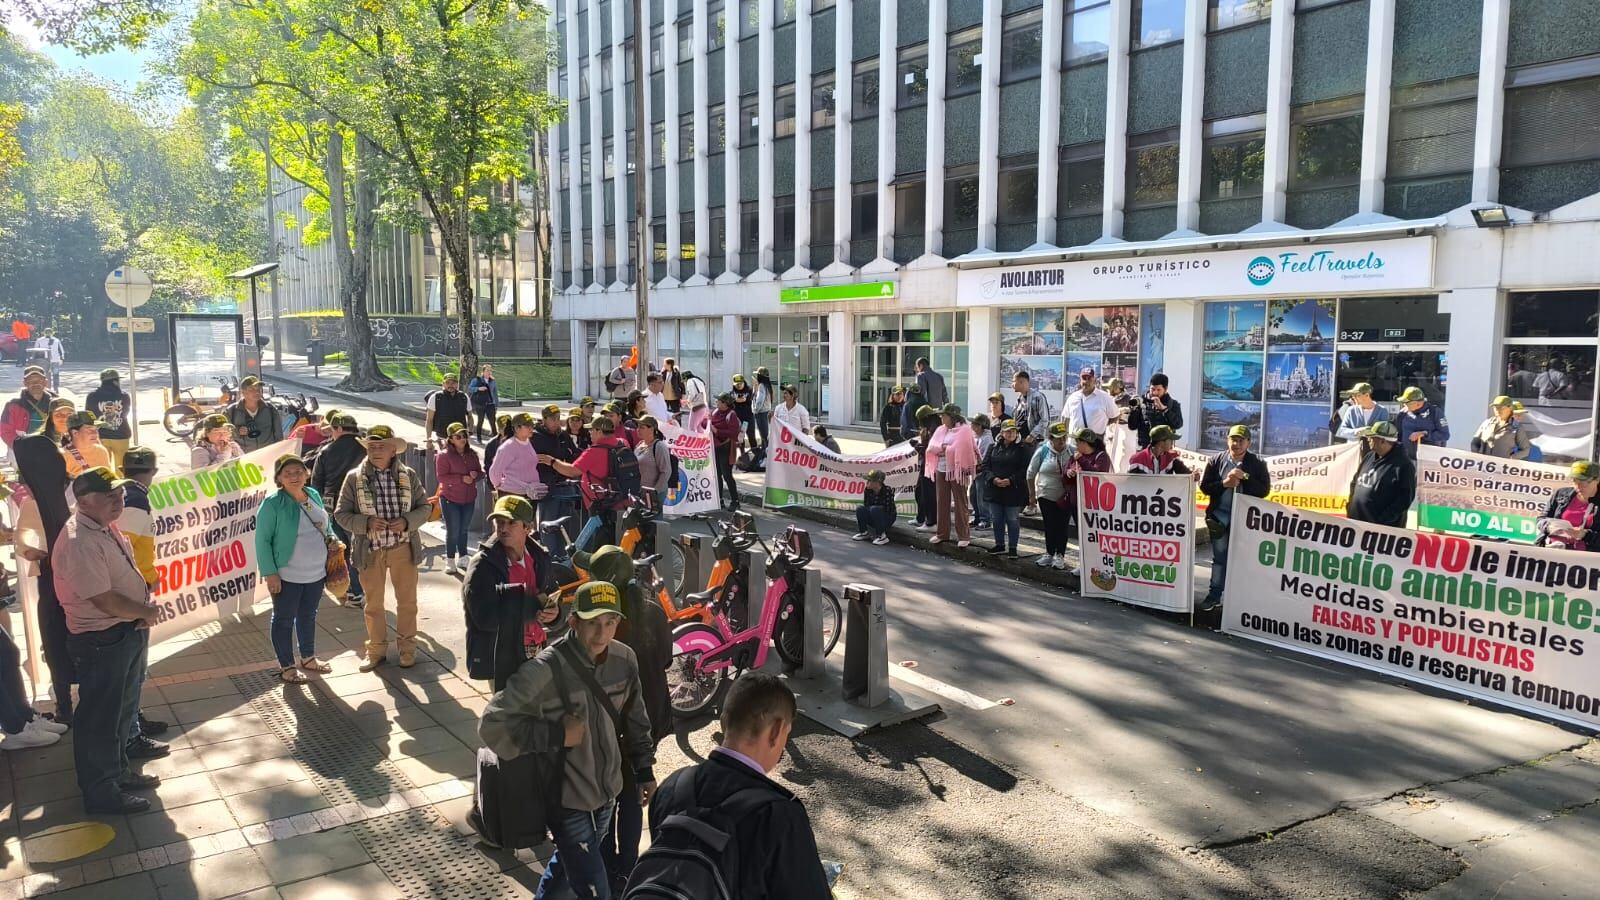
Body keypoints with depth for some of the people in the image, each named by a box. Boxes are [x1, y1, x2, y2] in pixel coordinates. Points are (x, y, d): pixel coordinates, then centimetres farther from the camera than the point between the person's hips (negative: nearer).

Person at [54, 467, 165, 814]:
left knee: (123, 709, 23)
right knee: (100, 718, 6)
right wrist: (148, 612, -12)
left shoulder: (106, 527, 4)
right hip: (101, 641, -10)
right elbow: (105, 601, -27)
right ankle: (100, 793, 20)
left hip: (129, 632, 10)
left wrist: (145, 608, 0)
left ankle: (117, 772, 40)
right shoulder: (79, 542, -26)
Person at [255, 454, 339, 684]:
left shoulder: (314, 495, 3)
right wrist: (270, 573, -18)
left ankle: (308, 658, 37)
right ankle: (287, 666, 20)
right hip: (287, 576, -6)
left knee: (308, 616, 21)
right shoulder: (272, 503, -16)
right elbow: (262, 540, -15)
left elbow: (325, 525, 19)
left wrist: (332, 539, 3)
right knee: (284, 620, 8)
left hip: (316, 573, 6)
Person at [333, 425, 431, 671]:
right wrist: (366, 523, -20)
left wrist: (406, 521, -15)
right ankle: (376, 648, 27)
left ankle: (407, 646, 25)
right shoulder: (354, 478, -4)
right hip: (370, 550, 0)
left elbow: (424, 507, 4)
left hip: (403, 547, 0)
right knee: (373, 603, 12)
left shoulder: (408, 476, -1)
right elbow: (341, 514, -3)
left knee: (407, 600, 9)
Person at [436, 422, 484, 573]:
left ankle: (462, 558, 27)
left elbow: (480, 472, 13)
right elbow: (441, 477, -16)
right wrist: (461, 479, -23)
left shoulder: (472, 454, 6)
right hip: (450, 499, -5)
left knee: (464, 530, 15)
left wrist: (475, 475, -12)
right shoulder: (444, 455, -10)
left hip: (469, 499, 5)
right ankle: (450, 561, 10)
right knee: (452, 531, -2)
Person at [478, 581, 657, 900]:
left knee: (568, 865, 29)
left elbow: (635, 719, 8)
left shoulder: (625, 659, -8)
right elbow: (492, 724, -25)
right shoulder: (545, 670, -26)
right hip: (568, 800, -6)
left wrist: (644, 770, 11)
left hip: (607, 793, 6)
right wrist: (557, 736, -26)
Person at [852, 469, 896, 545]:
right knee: (860, 509, -21)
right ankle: (864, 532, -3)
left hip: (887, 518, -5)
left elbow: (888, 510, -21)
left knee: (874, 509, -34)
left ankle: (882, 536, -27)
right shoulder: (867, 490, -6)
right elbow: (866, 506, -2)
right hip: (873, 519, 5)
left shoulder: (887, 490, -21)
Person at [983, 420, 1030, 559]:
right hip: (995, 490, 4)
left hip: (1014, 491, -4)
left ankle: (1012, 547, 12)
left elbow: (1025, 469, -11)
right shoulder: (994, 447, 8)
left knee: (1013, 520, 2)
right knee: (996, 520, 12)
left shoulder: (1023, 449, -4)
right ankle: (999, 545, 26)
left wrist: (1011, 480, -20)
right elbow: (985, 465, 4)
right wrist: (993, 478, -13)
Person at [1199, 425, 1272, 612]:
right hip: (1220, 515, 2)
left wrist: (1245, 477, -18)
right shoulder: (1216, 460, 2)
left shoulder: (1257, 463, -2)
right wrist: (1224, 483, -15)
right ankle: (1215, 595, 18)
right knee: (1219, 557, 10)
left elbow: (1264, 490, -8)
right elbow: (1204, 486, -1)